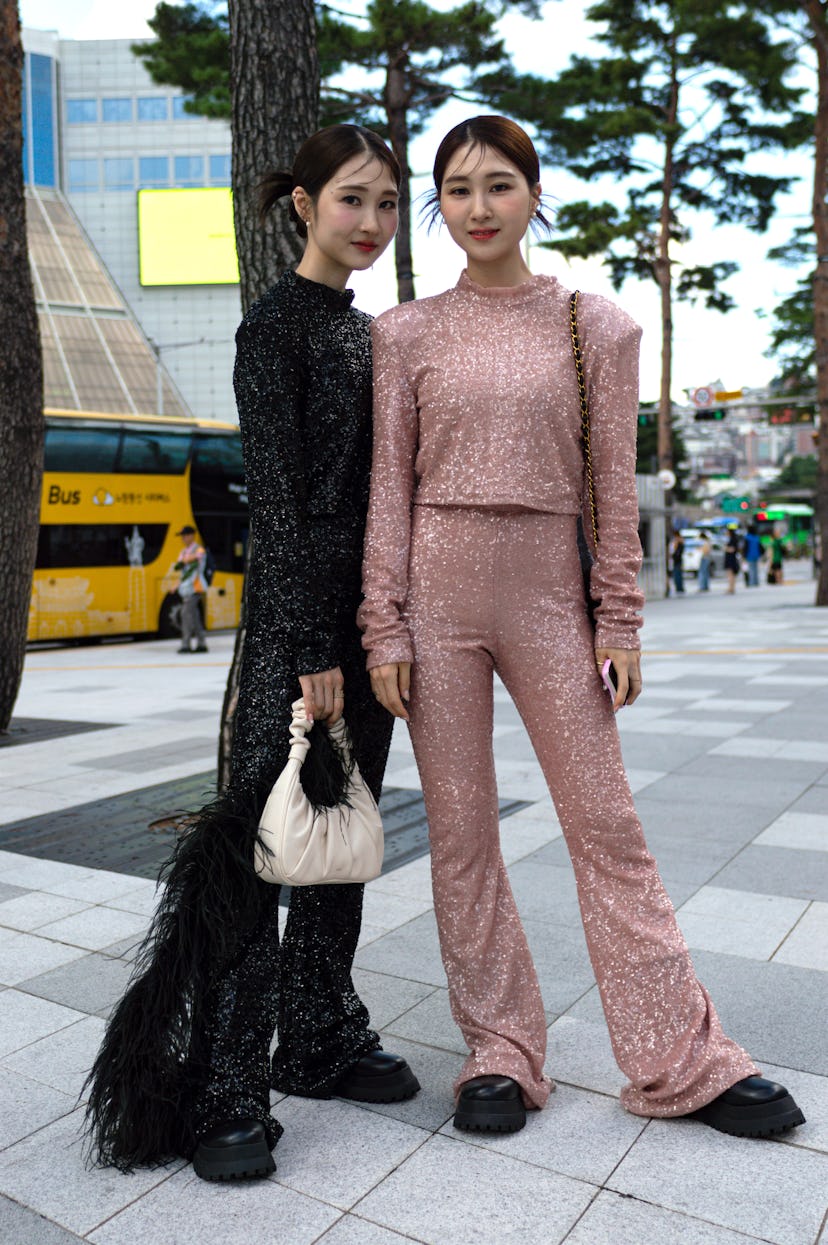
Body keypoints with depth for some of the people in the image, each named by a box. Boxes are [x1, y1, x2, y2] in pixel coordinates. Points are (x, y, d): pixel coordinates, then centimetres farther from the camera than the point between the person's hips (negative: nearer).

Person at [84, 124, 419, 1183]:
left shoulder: (363, 329, 18)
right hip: (298, 614, -8)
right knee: (265, 834, -6)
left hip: (370, 611, 9)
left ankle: (320, 1041, 26)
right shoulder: (276, 324, -6)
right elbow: (277, 496, -14)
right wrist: (311, 648, -18)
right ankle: (221, 1089, 7)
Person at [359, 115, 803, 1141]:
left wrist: (619, 621, 0)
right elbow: (389, 484, 4)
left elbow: (613, 485, 4)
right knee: (460, 830, 5)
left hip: (548, 592, 0)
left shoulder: (595, 326, 6)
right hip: (437, 589, 1)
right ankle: (499, 1052, 22)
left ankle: (679, 1055, 18)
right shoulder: (406, 333, 7)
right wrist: (385, 627, -2)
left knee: (606, 823, 3)